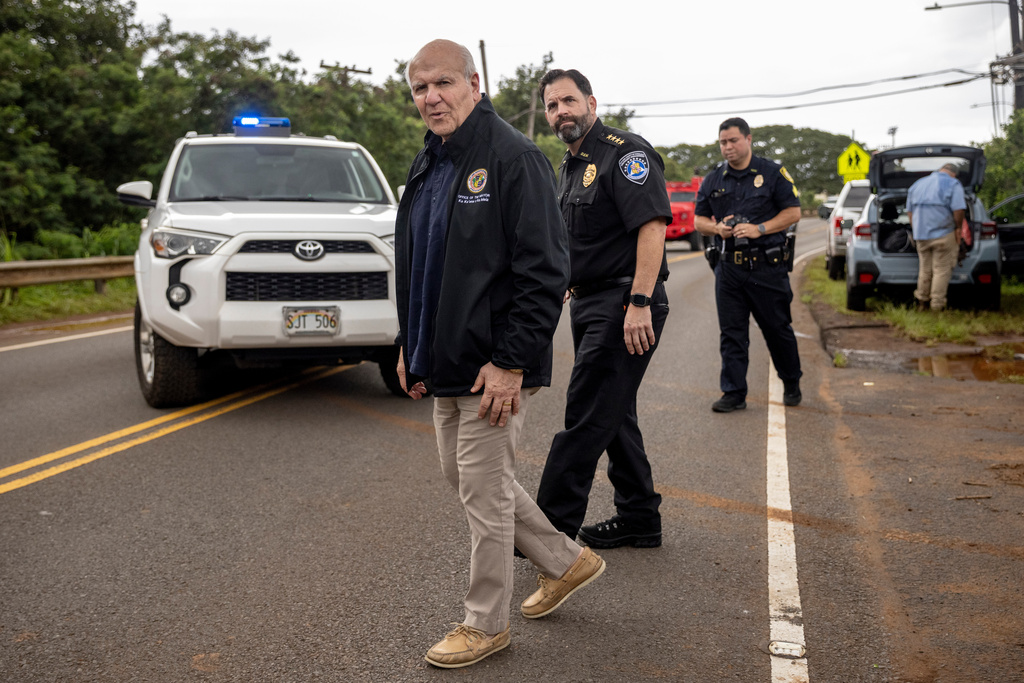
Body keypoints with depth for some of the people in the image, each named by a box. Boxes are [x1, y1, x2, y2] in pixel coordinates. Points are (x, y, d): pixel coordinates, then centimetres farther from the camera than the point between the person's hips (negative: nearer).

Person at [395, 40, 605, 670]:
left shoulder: (515, 158, -15)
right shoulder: (427, 167, 13)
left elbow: (544, 270, -20)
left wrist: (511, 362, -22)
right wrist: (411, 347, 17)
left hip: (494, 367, -9)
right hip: (447, 363, 10)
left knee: (484, 489, 0)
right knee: (463, 475, 18)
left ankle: (487, 624, 19)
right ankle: (567, 562, 35)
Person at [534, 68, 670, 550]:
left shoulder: (626, 154, -12)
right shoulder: (570, 167, 18)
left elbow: (652, 227, -22)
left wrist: (639, 303, -28)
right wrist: (564, 288, 24)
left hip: (624, 306, -10)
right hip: (589, 304, 10)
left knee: (587, 416, -8)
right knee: (614, 415, 14)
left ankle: (551, 526, -4)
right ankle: (639, 519, 24)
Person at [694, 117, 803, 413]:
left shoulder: (773, 173, 1)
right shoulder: (713, 180, 11)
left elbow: (793, 212, -1)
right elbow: (699, 220, 15)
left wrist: (760, 228, -14)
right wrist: (717, 228, -7)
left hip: (767, 266, -3)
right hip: (728, 268, 3)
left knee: (778, 328, 6)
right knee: (731, 333, 2)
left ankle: (792, 385, 25)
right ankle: (733, 393, 8)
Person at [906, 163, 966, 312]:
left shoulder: (918, 184, 15)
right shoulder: (953, 185, -3)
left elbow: (910, 211, 17)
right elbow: (958, 210, -15)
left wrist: (916, 232, 22)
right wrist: (958, 228, 0)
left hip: (921, 235, 5)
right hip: (943, 234, -5)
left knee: (924, 269, 15)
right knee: (941, 269, 1)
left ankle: (922, 302, 22)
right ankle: (937, 306, 1)